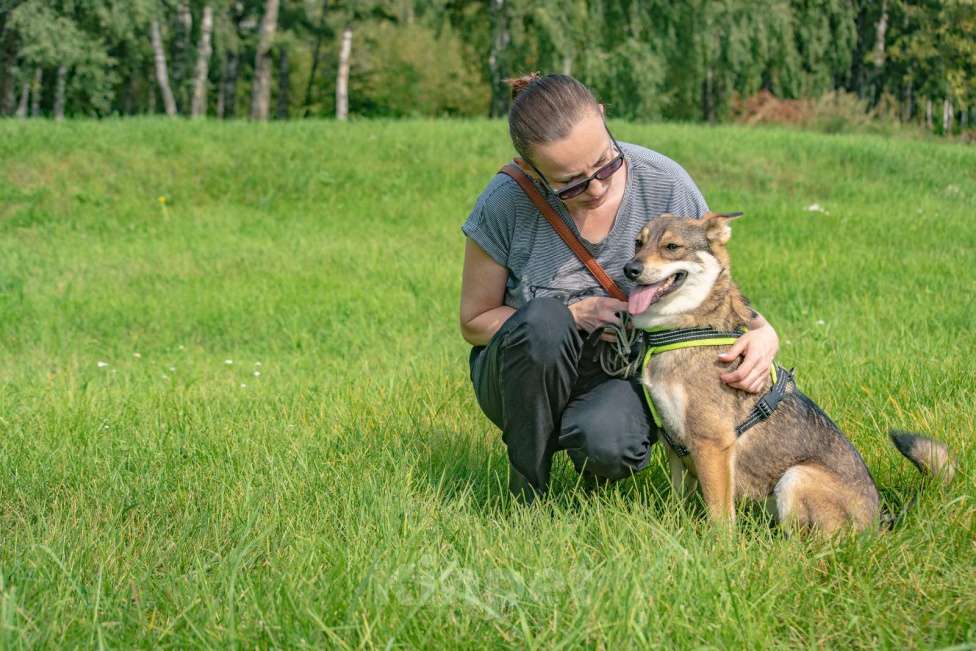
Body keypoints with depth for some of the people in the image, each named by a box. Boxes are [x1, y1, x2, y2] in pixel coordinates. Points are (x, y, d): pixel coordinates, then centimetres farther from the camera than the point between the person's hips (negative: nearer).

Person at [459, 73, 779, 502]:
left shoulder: (666, 185, -15)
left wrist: (762, 331, -22)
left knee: (609, 443, -35)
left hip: (625, 374, 0)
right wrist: (572, 316, -22)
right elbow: (474, 322, -6)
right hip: (525, 379, 0)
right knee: (544, 320, -35)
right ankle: (526, 491, -15)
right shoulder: (506, 202, -19)